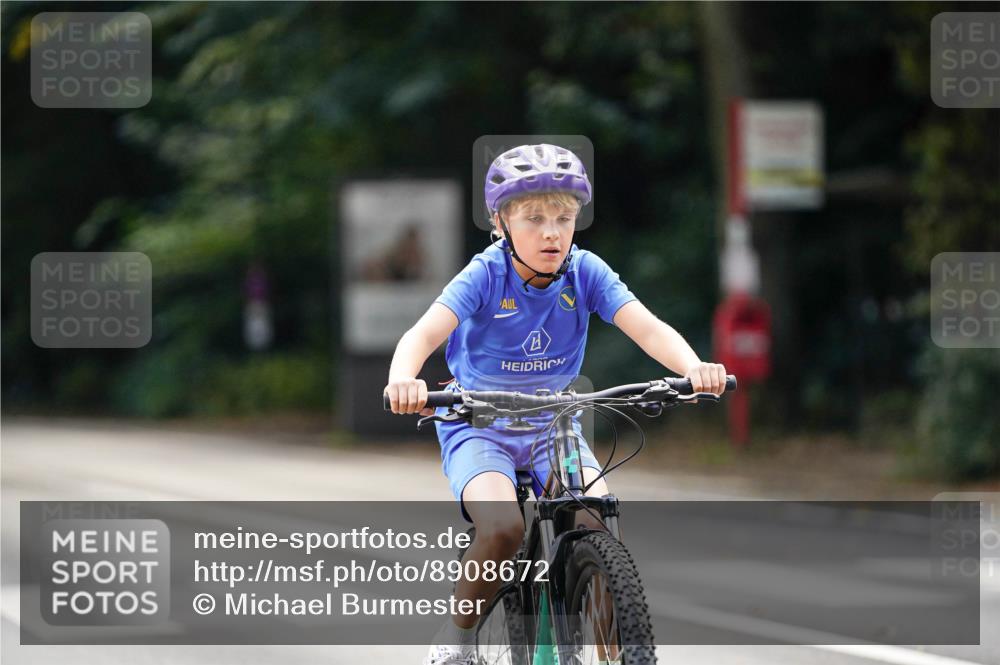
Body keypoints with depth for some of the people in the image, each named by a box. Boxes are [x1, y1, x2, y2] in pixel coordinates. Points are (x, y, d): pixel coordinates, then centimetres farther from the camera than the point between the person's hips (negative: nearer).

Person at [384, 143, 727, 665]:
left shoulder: (585, 272, -10)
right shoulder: (485, 276, -17)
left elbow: (648, 328, -20)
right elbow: (423, 333, -31)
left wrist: (694, 367, -42)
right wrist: (402, 380, -53)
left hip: (553, 426, 3)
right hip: (479, 428, -3)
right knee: (503, 527, -30)